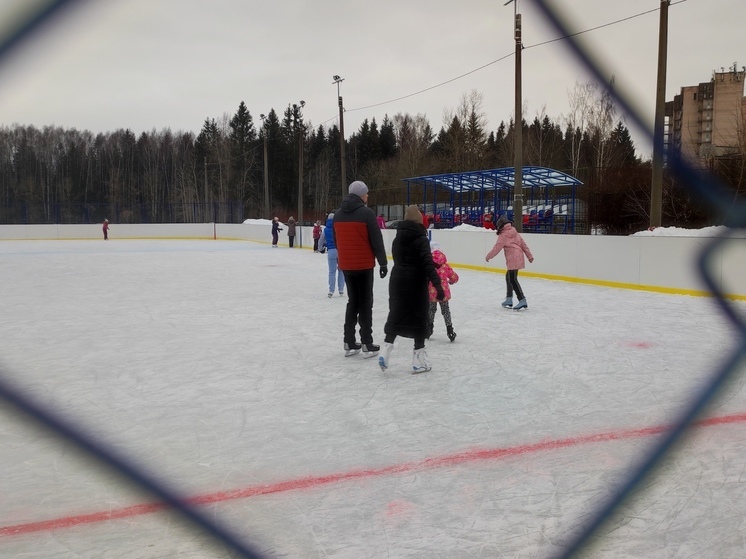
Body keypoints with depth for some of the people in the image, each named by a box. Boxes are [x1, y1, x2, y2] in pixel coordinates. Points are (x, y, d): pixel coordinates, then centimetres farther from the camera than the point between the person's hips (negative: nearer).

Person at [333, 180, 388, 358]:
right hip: (364, 265, -6)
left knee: (353, 301, 15)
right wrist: (383, 263, -5)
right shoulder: (367, 213, -12)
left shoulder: (338, 214, 8)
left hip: (346, 265, 6)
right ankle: (367, 344, 3)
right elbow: (377, 241, -12)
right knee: (365, 303, 2)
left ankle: (349, 343, 14)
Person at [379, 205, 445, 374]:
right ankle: (418, 359, 7)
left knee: (396, 315, 15)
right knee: (419, 319, 3)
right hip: (416, 284, -5)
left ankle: (386, 349, 7)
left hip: (397, 281, 6)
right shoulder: (421, 239, -13)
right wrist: (437, 284, -26)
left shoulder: (398, 238, 7)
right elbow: (428, 264, -22)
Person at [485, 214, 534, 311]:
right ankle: (509, 299, 25)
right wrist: (529, 256, 19)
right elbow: (523, 244, 15)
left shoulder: (503, 235, -7)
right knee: (509, 277, 19)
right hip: (519, 258, 9)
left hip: (513, 259, -9)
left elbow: (496, 248, -6)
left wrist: (488, 257, 7)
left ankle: (522, 300, -18)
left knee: (513, 279, -10)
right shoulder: (515, 232, 14)